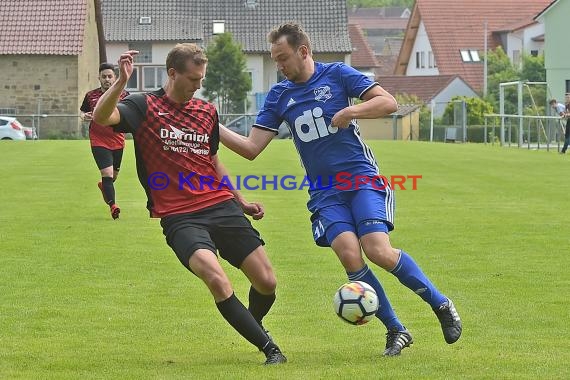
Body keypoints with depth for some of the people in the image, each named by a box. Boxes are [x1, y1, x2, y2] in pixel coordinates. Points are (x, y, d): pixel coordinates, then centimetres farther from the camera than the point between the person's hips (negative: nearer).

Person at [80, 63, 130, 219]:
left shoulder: (123, 95, 0)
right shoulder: (91, 96, 0)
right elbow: (82, 113, 13)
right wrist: (85, 117, -10)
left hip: (118, 141, 3)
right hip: (98, 141, -3)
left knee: (114, 174, 19)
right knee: (107, 173, -16)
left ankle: (103, 186, 52)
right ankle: (113, 206, -15)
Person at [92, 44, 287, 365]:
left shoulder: (207, 111, 13)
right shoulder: (144, 107, -2)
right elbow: (101, 117, -21)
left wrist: (241, 201, 25)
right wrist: (121, 82, -35)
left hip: (221, 206, 5)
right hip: (179, 217, -5)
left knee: (267, 282, 0)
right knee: (217, 279, -28)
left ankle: (254, 325, 35)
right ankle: (268, 347, -14)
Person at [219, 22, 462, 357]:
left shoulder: (338, 75, 1)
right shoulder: (279, 96, 11)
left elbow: (389, 103, -5)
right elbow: (251, 148, 8)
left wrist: (351, 111, -19)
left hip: (361, 178, -3)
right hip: (325, 194, 3)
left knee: (378, 252, -22)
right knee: (349, 255, -21)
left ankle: (441, 304, 0)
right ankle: (396, 330, -8)